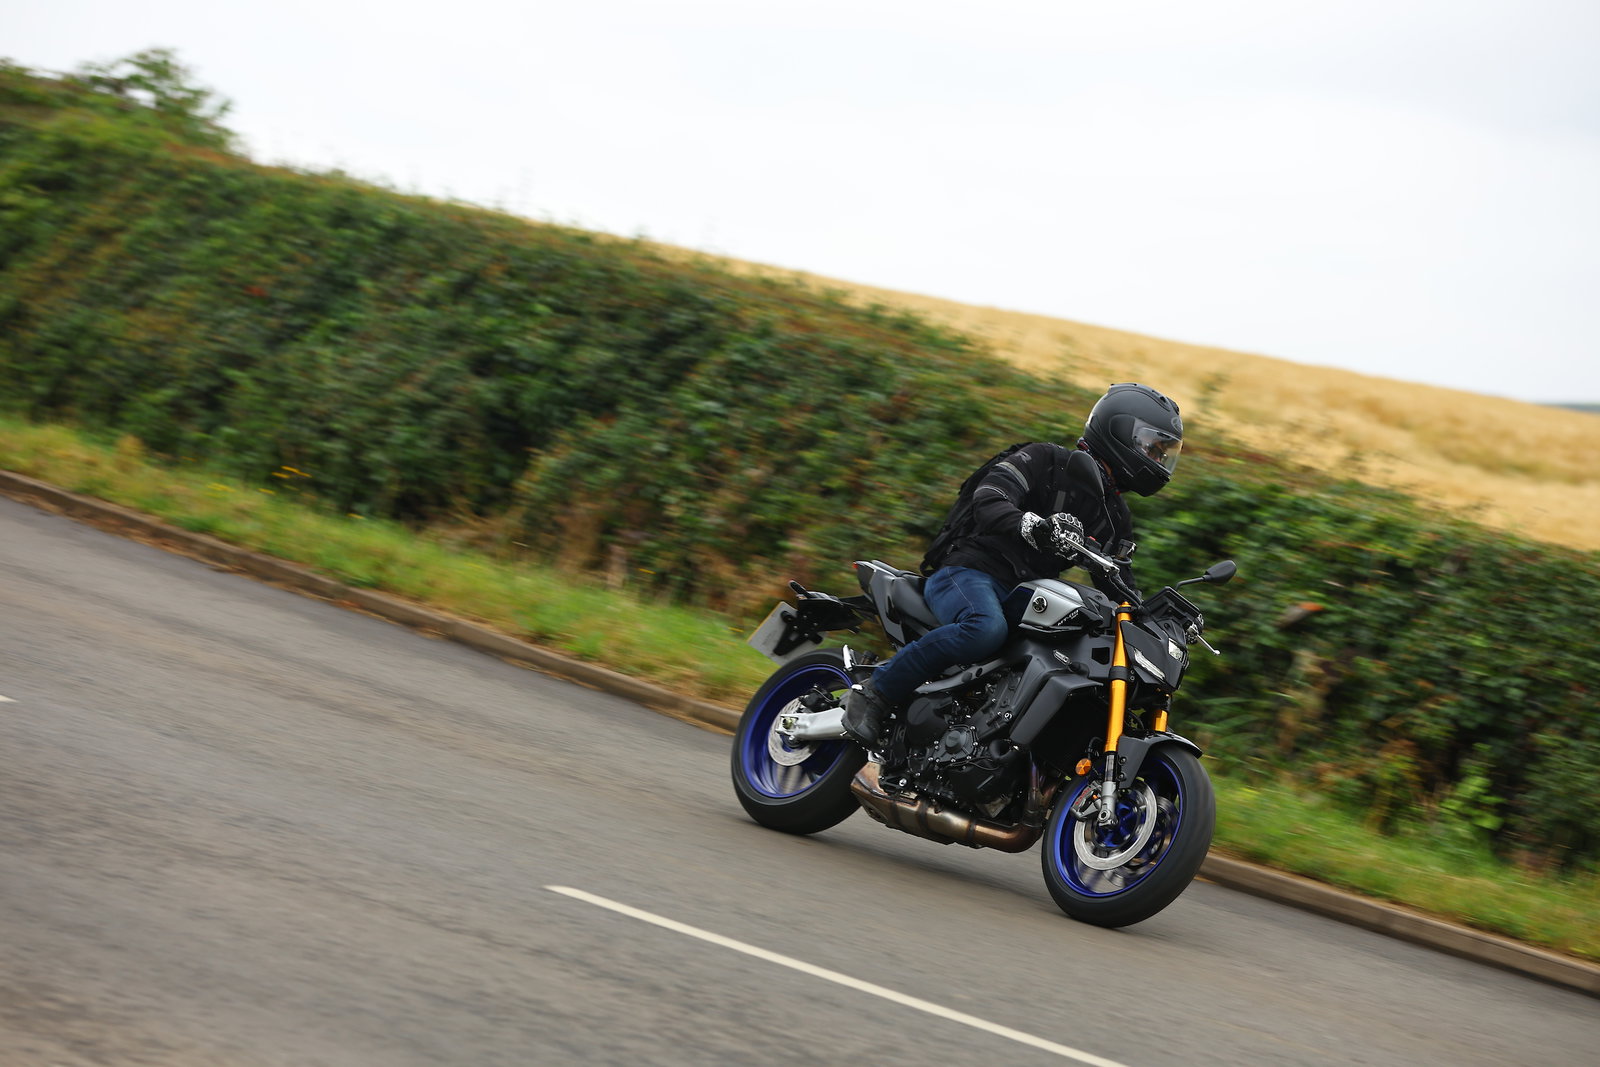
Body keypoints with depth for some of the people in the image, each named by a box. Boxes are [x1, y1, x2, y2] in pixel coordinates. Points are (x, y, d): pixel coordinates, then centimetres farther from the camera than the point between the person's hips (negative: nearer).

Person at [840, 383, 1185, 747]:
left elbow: (1120, 589, 22)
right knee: (985, 630, -41)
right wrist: (1033, 527, -37)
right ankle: (875, 692, -27)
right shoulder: (1045, 461, -1)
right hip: (968, 570, -8)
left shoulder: (1116, 517, 22)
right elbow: (988, 502, -16)